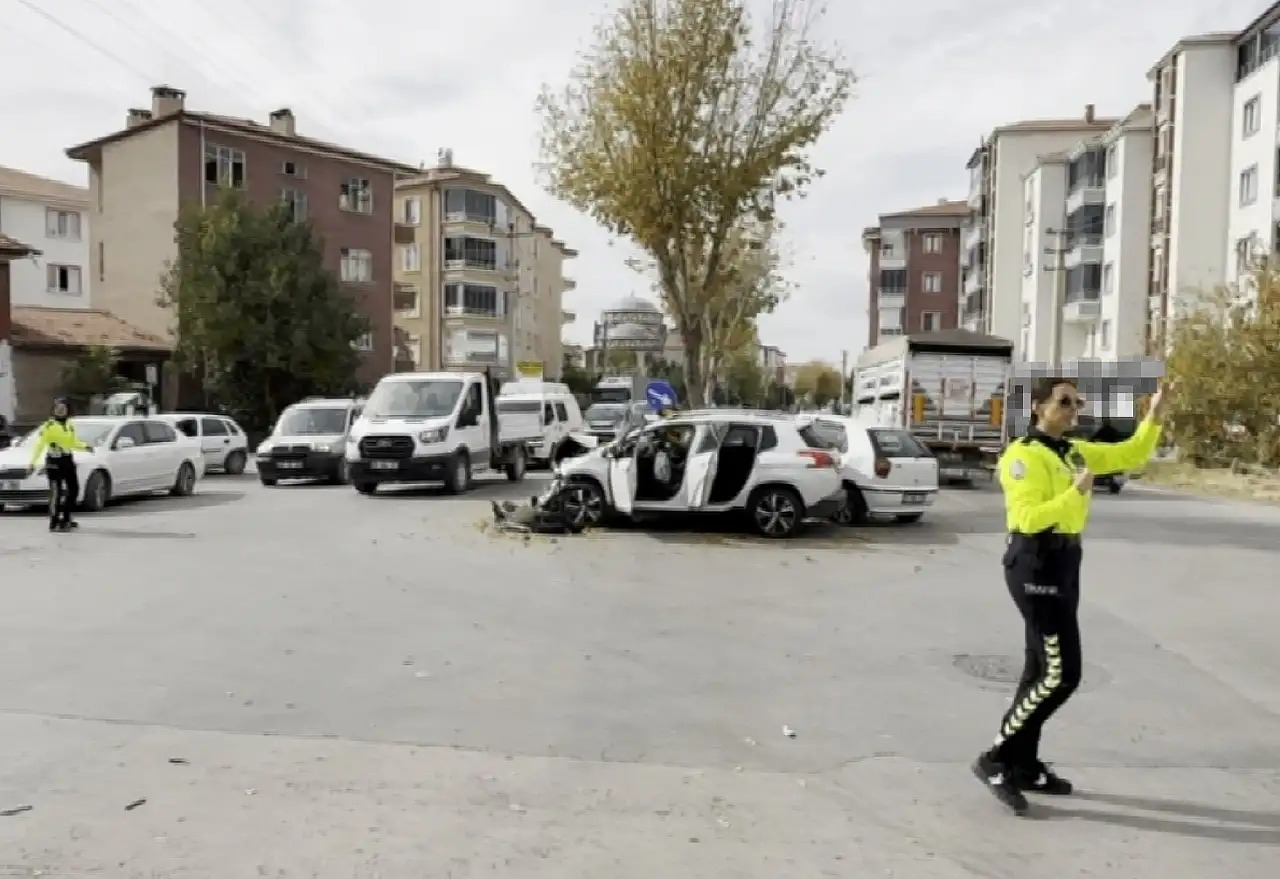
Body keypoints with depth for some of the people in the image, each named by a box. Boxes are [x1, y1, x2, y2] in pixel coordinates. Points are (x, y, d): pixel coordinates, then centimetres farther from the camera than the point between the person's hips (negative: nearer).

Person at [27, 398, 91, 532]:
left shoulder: (70, 426, 12)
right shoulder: (48, 426, -8)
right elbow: (39, 444, -12)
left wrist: (84, 447, -2)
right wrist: (33, 462, -21)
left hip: (68, 461, 7)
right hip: (54, 462, -7)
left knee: (74, 489, 12)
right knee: (56, 492, -9)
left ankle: (65, 517, 26)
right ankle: (54, 523, -5)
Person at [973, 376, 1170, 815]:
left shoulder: (1075, 451, 14)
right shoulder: (1023, 455, -14)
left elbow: (1131, 455, 16)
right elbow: (1028, 518, -22)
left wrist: (1154, 418, 3)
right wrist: (1076, 493, -26)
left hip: (1063, 563, 9)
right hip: (1036, 565, -9)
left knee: (1042, 669, 14)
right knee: (1061, 673, -10)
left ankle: (1024, 765, 25)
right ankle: (997, 759, 1)